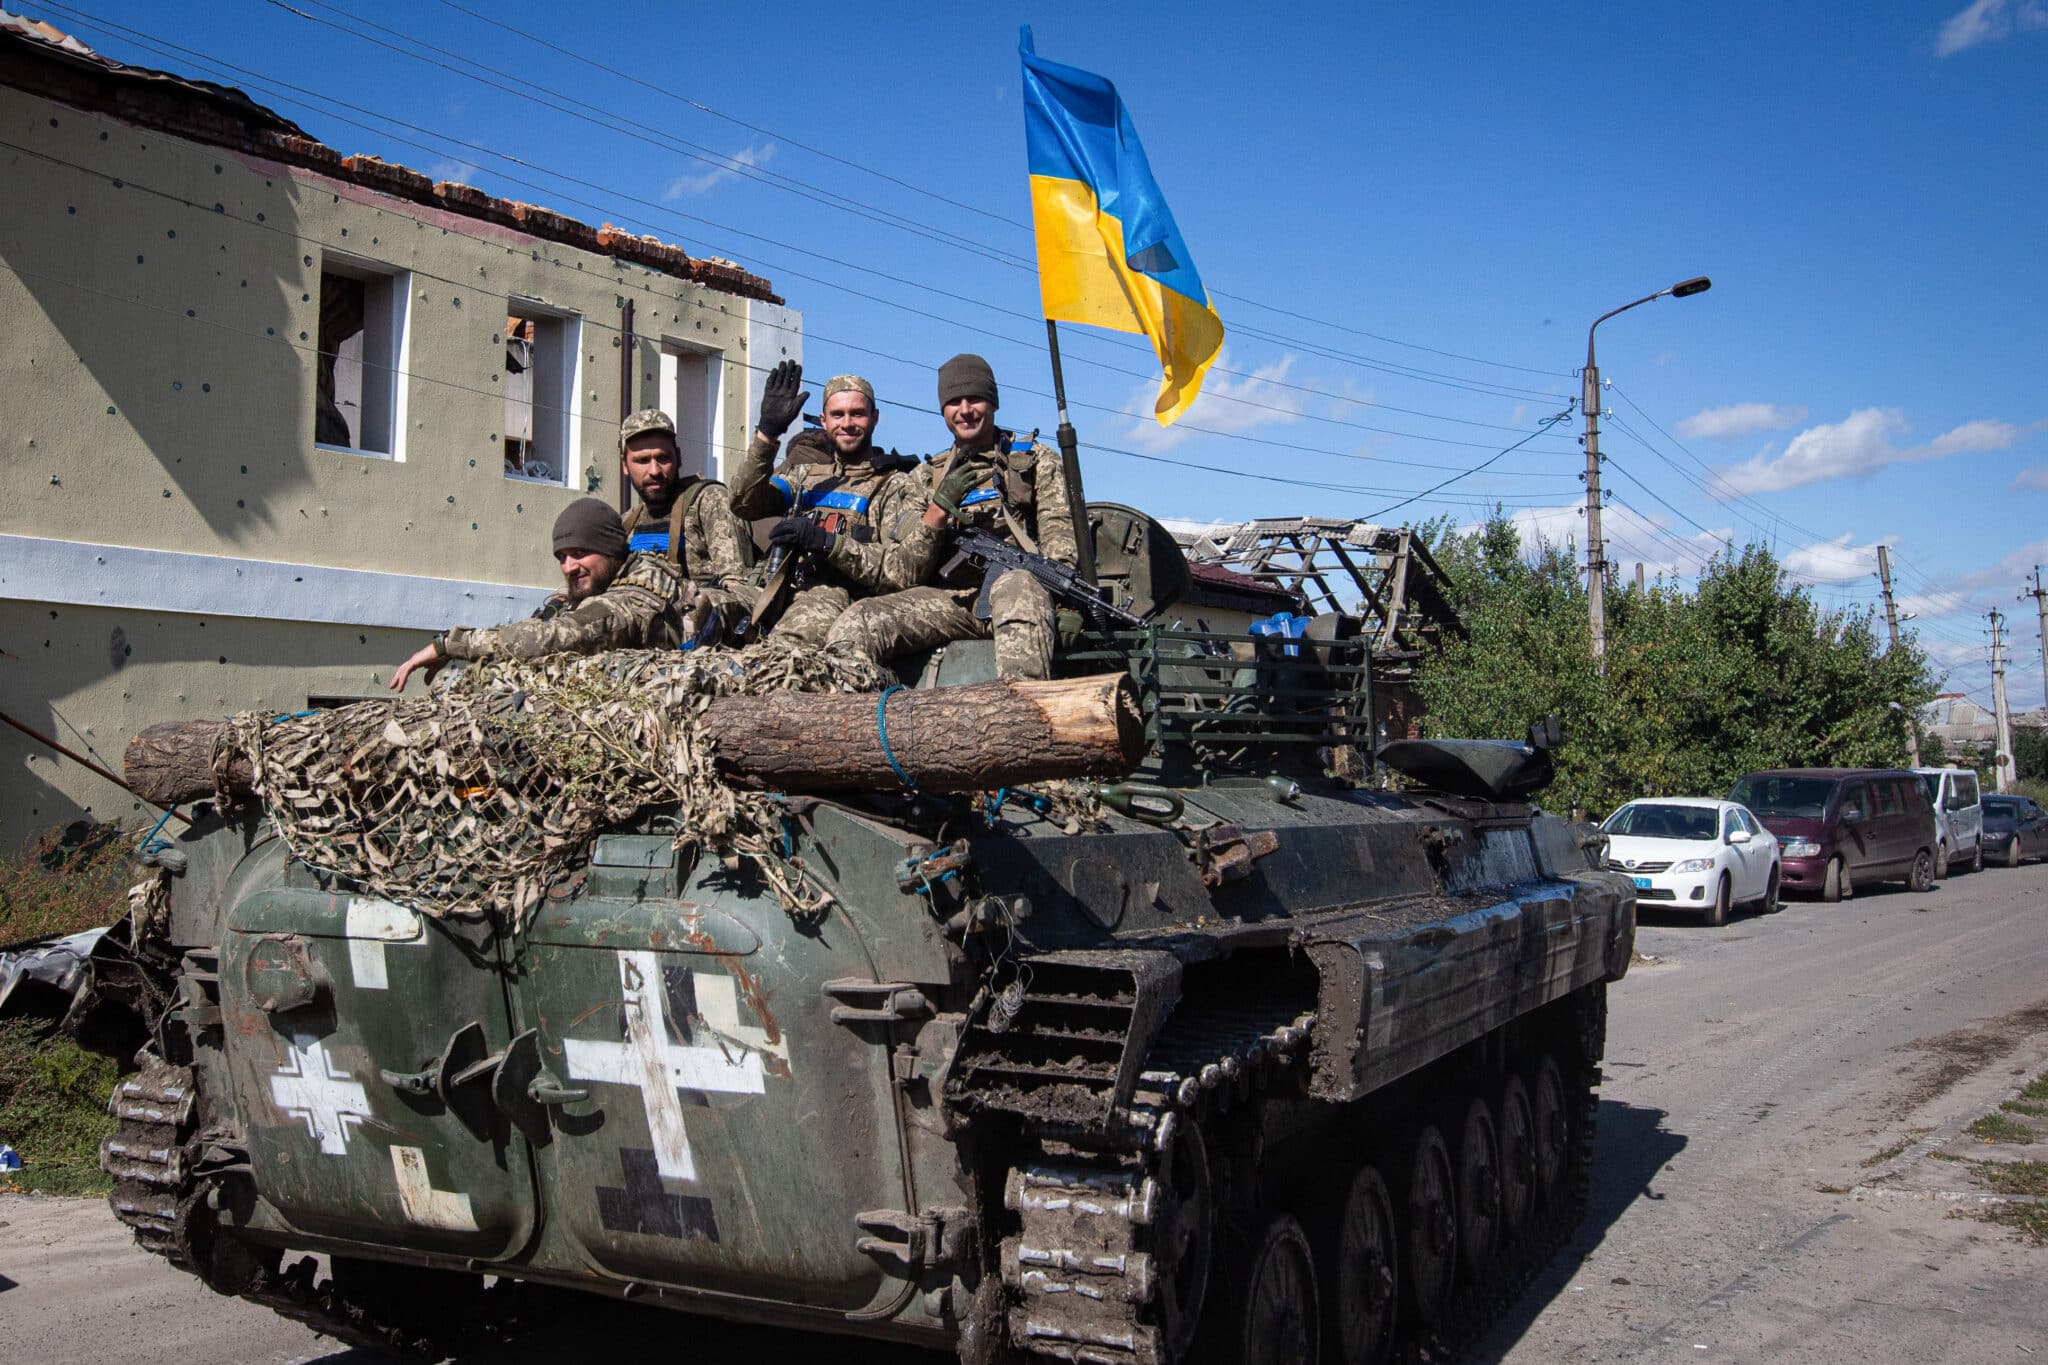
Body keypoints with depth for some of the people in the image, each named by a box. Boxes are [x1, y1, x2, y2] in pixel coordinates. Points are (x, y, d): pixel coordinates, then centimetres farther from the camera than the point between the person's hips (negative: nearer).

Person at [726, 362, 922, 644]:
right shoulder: (804, 471, 27)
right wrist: (767, 431, 1)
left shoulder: (898, 486, 12)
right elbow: (744, 505, 10)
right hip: (780, 588, 5)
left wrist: (826, 542, -14)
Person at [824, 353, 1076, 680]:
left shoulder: (1037, 460, 18)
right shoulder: (928, 476, 22)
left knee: (1016, 587, -41)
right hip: (949, 601, 3)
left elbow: (1059, 534, 5)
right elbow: (904, 575, 12)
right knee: (857, 620, -24)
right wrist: (939, 508, -4)